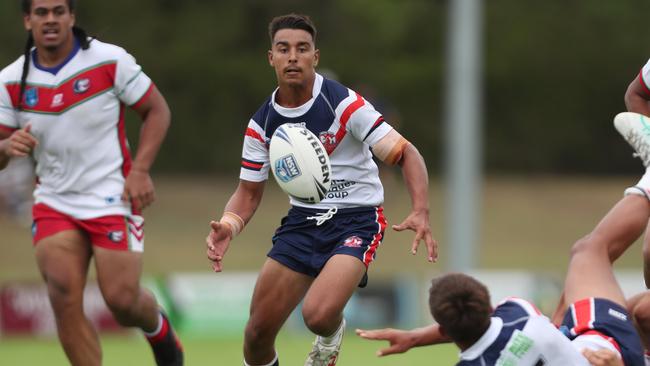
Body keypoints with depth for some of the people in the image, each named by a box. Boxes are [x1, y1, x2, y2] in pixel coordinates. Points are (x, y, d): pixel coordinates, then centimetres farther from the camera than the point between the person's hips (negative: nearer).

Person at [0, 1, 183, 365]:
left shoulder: (110, 60, -8)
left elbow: (157, 109, -1)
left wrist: (140, 170, -13)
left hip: (113, 197, -2)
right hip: (54, 204, 3)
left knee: (122, 299, -5)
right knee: (64, 294, -16)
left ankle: (159, 330, 31)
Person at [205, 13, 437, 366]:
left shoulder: (344, 104, -16)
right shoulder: (262, 124, -1)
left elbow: (406, 154, -15)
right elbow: (249, 192, 8)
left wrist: (420, 212, -31)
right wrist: (227, 226, -14)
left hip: (357, 218, -5)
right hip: (303, 219, 5)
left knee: (318, 314, -27)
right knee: (258, 330, -3)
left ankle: (330, 337, 11)